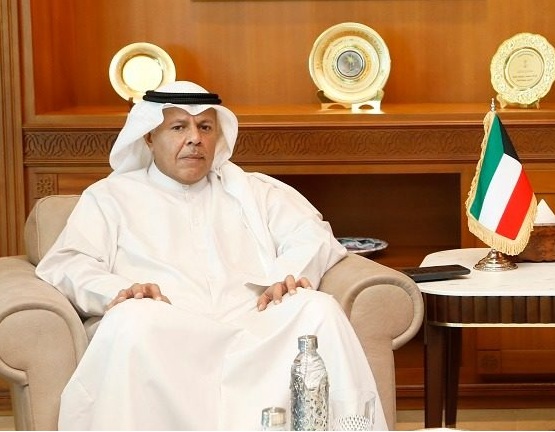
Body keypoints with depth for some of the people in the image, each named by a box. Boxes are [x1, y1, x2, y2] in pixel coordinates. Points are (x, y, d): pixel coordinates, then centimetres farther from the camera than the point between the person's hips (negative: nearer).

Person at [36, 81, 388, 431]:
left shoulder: (252, 190, 31)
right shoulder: (111, 196, 24)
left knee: (319, 309, -29)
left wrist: (290, 275, -8)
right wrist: (116, 291, -14)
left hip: (255, 328, 2)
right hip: (164, 336, -2)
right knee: (133, 320, -38)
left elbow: (312, 234, 17)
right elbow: (66, 264, 10)